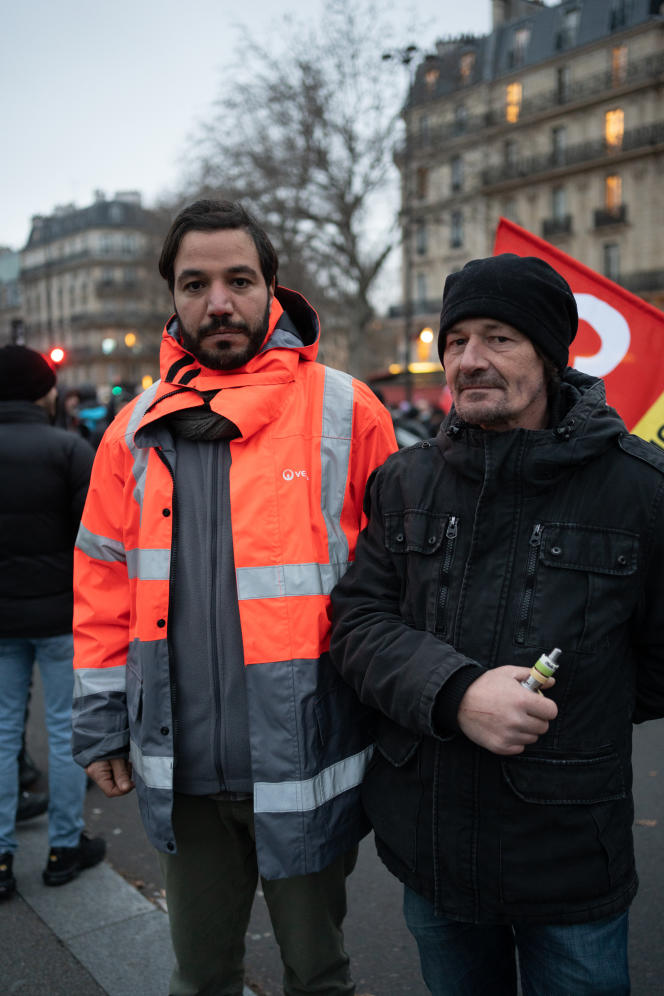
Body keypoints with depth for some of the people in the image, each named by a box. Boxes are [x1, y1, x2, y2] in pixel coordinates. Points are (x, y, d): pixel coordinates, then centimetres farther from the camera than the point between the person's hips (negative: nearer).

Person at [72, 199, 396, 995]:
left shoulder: (344, 412, -8)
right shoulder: (139, 429, 2)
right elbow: (104, 584, 7)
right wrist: (101, 719, 7)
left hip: (304, 766, -3)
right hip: (181, 769, 3)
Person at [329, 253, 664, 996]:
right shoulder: (406, 481, 0)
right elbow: (358, 619, -6)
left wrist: (562, 713, 0)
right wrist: (454, 695, -21)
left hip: (570, 859, -3)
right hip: (430, 845, 3)